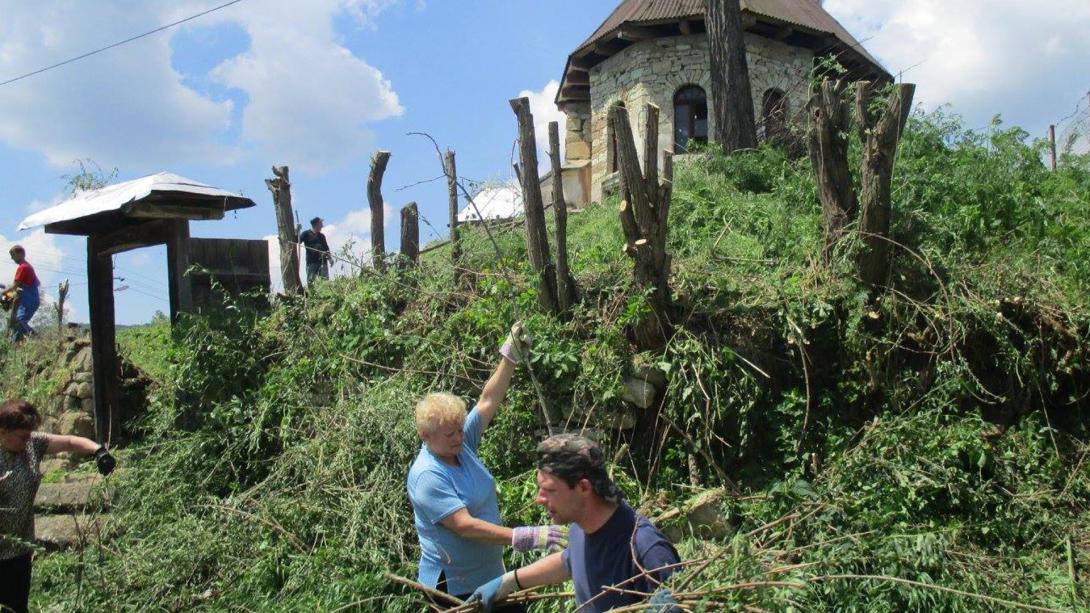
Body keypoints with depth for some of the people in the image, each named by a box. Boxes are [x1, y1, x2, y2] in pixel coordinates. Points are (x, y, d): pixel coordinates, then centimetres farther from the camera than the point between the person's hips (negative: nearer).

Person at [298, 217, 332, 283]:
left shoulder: (321, 236, 19)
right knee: (311, 280, -7)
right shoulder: (306, 234, 4)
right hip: (312, 262, -4)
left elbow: (326, 248, 24)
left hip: (322, 261, 4)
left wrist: (330, 258, 13)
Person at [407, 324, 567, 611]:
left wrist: (511, 356, -5)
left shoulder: (461, 444, -2)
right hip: (453, 587, -7)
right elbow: (464, 525, -29)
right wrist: (523, 537, -34)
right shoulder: (427, 476, -23)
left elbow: (489, 401, 1)